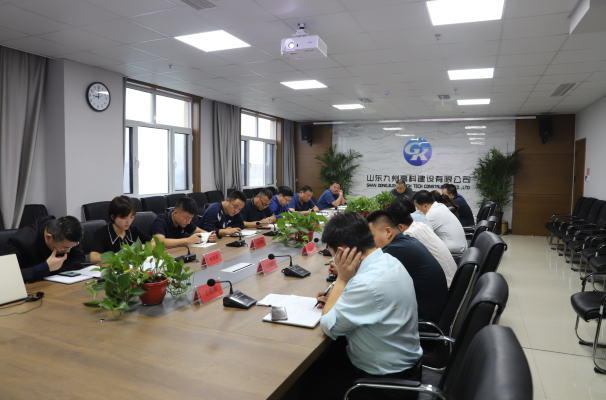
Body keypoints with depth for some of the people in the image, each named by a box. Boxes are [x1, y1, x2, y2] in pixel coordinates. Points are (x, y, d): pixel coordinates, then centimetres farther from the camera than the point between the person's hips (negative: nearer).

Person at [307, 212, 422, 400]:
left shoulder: (368, 284, -35)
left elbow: (328, 326, -22)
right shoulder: (389, 260, -7)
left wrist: (342, 278, -19)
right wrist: (338, 301, 0)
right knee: (320, 356, 20)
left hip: (384, 376, -8)